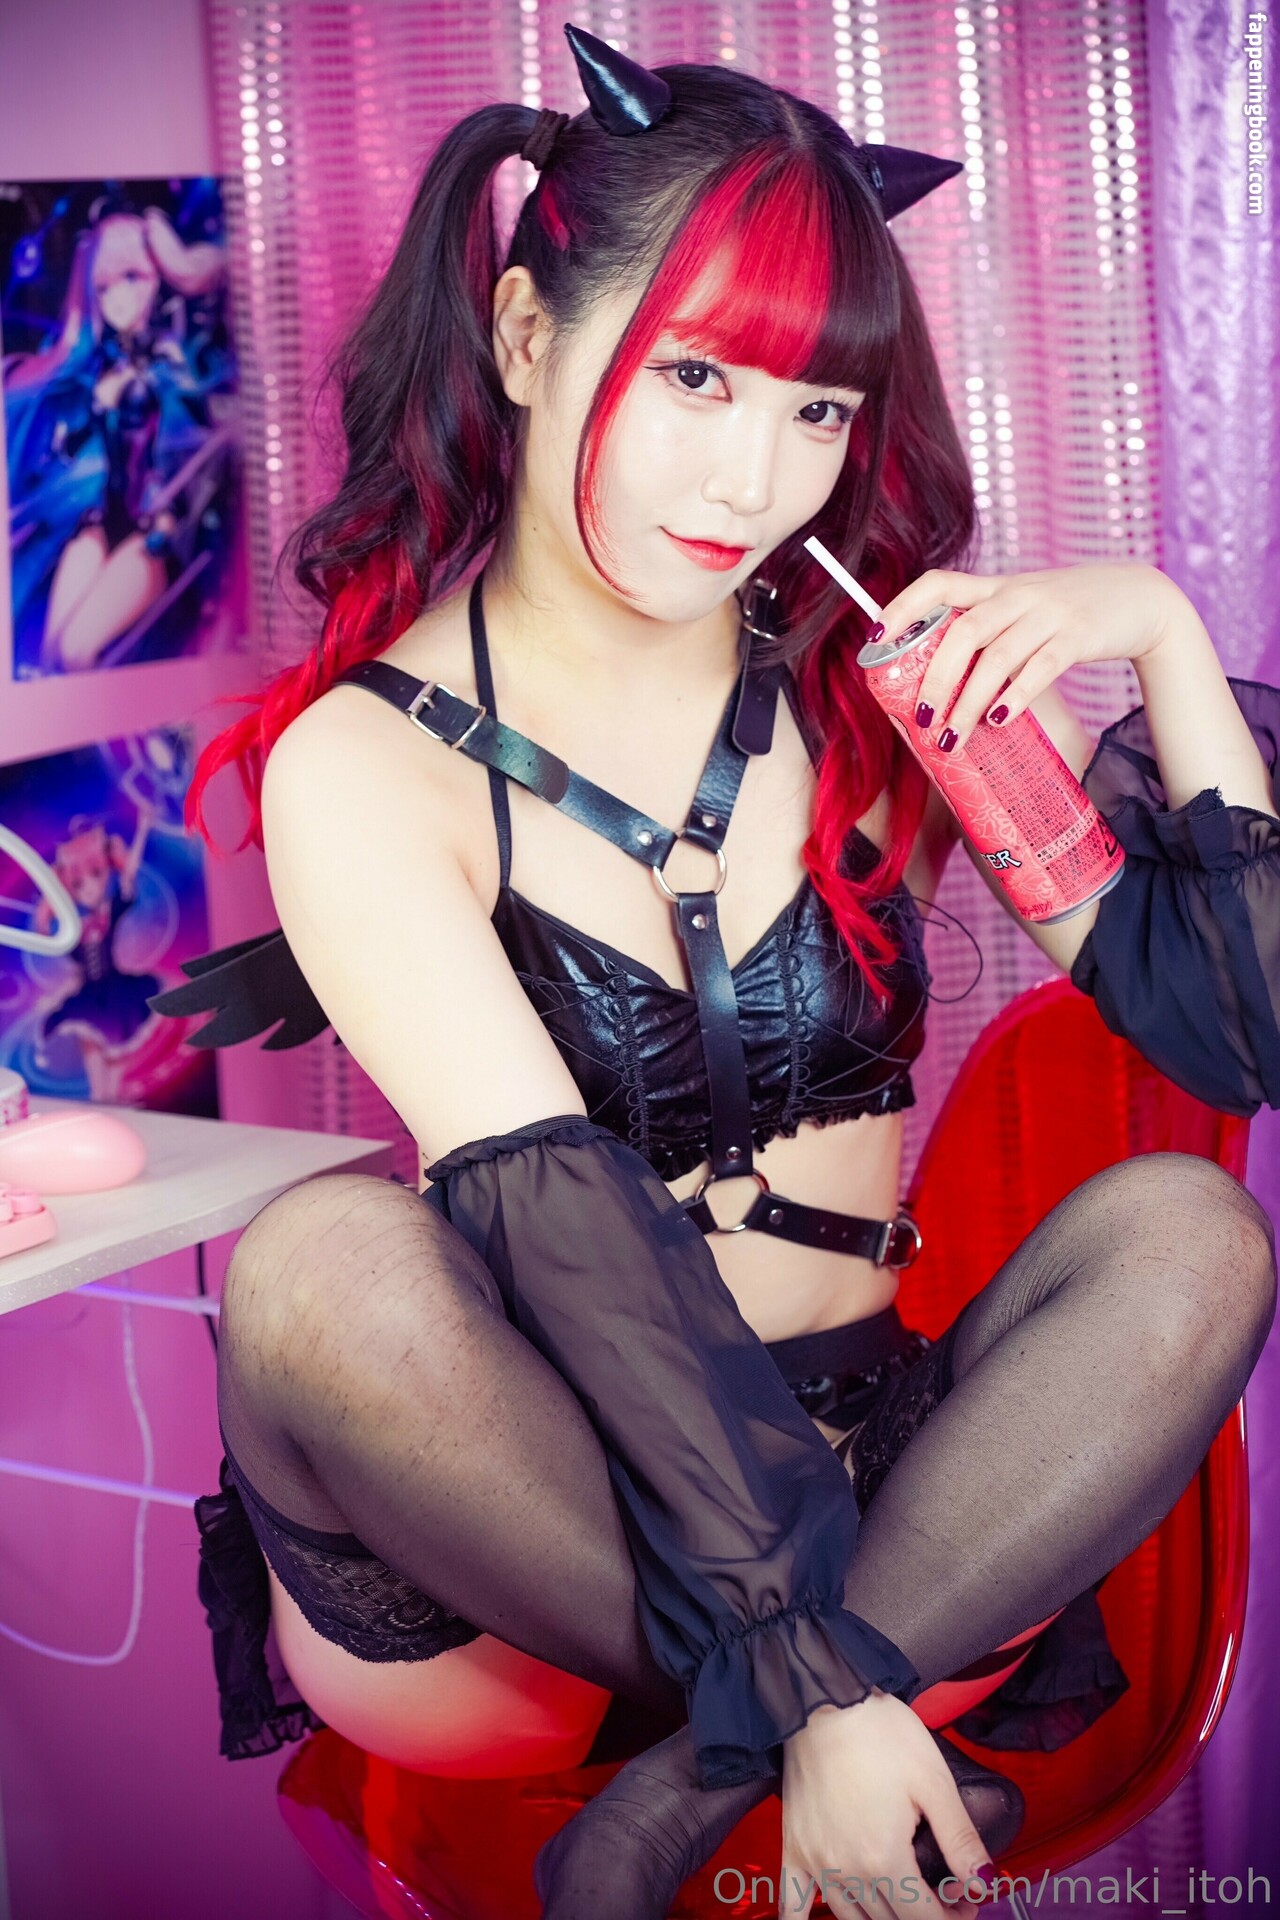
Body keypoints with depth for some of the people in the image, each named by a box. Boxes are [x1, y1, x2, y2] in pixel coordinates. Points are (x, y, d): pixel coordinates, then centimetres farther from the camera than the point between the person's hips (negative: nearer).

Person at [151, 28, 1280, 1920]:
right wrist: (814, 1680, -27)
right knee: (328, 1266, -32)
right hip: (498, 1526, -2)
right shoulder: (367, 763, -8)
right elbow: (563, 1228, -20)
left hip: (872, 1470, 3)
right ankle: (962, 1683, -19)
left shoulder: (897, 677, 1)